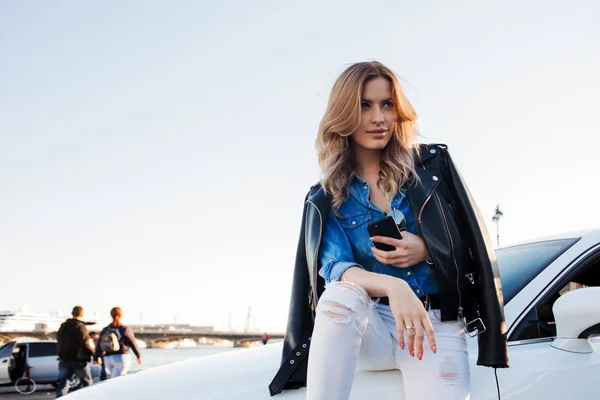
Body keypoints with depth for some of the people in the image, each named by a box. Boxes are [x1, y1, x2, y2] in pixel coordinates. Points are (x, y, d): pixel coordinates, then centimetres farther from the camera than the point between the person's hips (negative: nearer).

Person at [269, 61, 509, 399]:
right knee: (341, 295, -35)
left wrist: (427, 251, -15)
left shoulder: (432, 163, 4)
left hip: (436, 323, 0)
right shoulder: (326, 199, 3)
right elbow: (335, 269, -12)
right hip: (371, 327, 1)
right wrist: (393, 287, -32)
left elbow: (474, 242, 6)